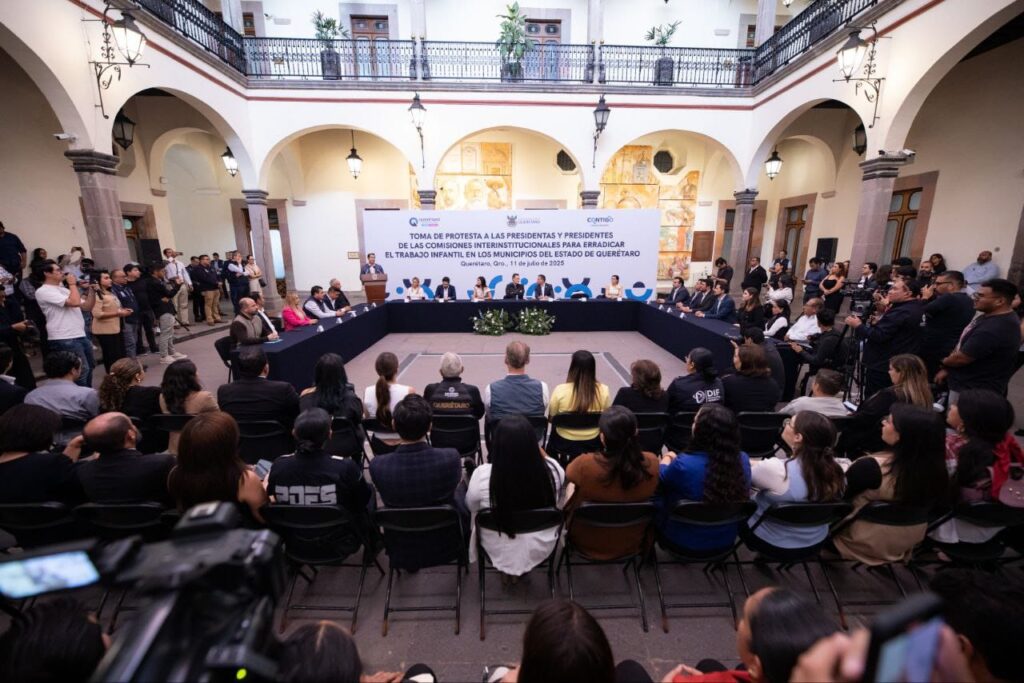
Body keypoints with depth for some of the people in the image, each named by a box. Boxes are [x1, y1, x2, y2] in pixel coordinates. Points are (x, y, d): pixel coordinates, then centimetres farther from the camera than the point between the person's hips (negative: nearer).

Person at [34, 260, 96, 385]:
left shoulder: (64, 289, 18)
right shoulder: (43, 291, -9)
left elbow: (87, 306, 16)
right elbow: (75, 302, -22)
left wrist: (92, 290, 5)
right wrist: (73, 284, -7)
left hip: (80, 336, 9)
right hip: (64, 339, -9)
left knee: (89, 367, 17)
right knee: (81, 370, -8)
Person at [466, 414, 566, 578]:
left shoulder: (482, 474, -30)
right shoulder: (553, 470, -26)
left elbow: (471, 507, -8)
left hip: (499, 551, 0)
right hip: (541, 547, 1)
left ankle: (505, 571, 39)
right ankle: (522, 568, 39)